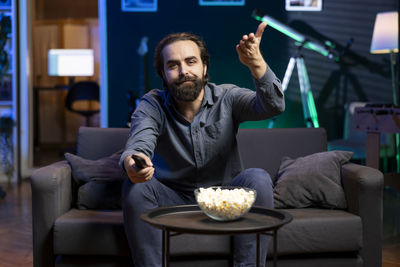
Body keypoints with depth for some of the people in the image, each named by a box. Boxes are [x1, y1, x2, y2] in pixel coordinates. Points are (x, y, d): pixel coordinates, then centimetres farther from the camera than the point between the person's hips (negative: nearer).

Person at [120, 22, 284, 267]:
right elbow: (140, 141, -27)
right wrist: (131, 162, -53)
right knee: (135, 186, -27)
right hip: (173, 200, 0)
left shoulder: (226, 98, -8)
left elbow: (273, 106, -26)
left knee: (258, 179, -28)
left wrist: (256, 64, -46)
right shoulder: (152, 106, -7)